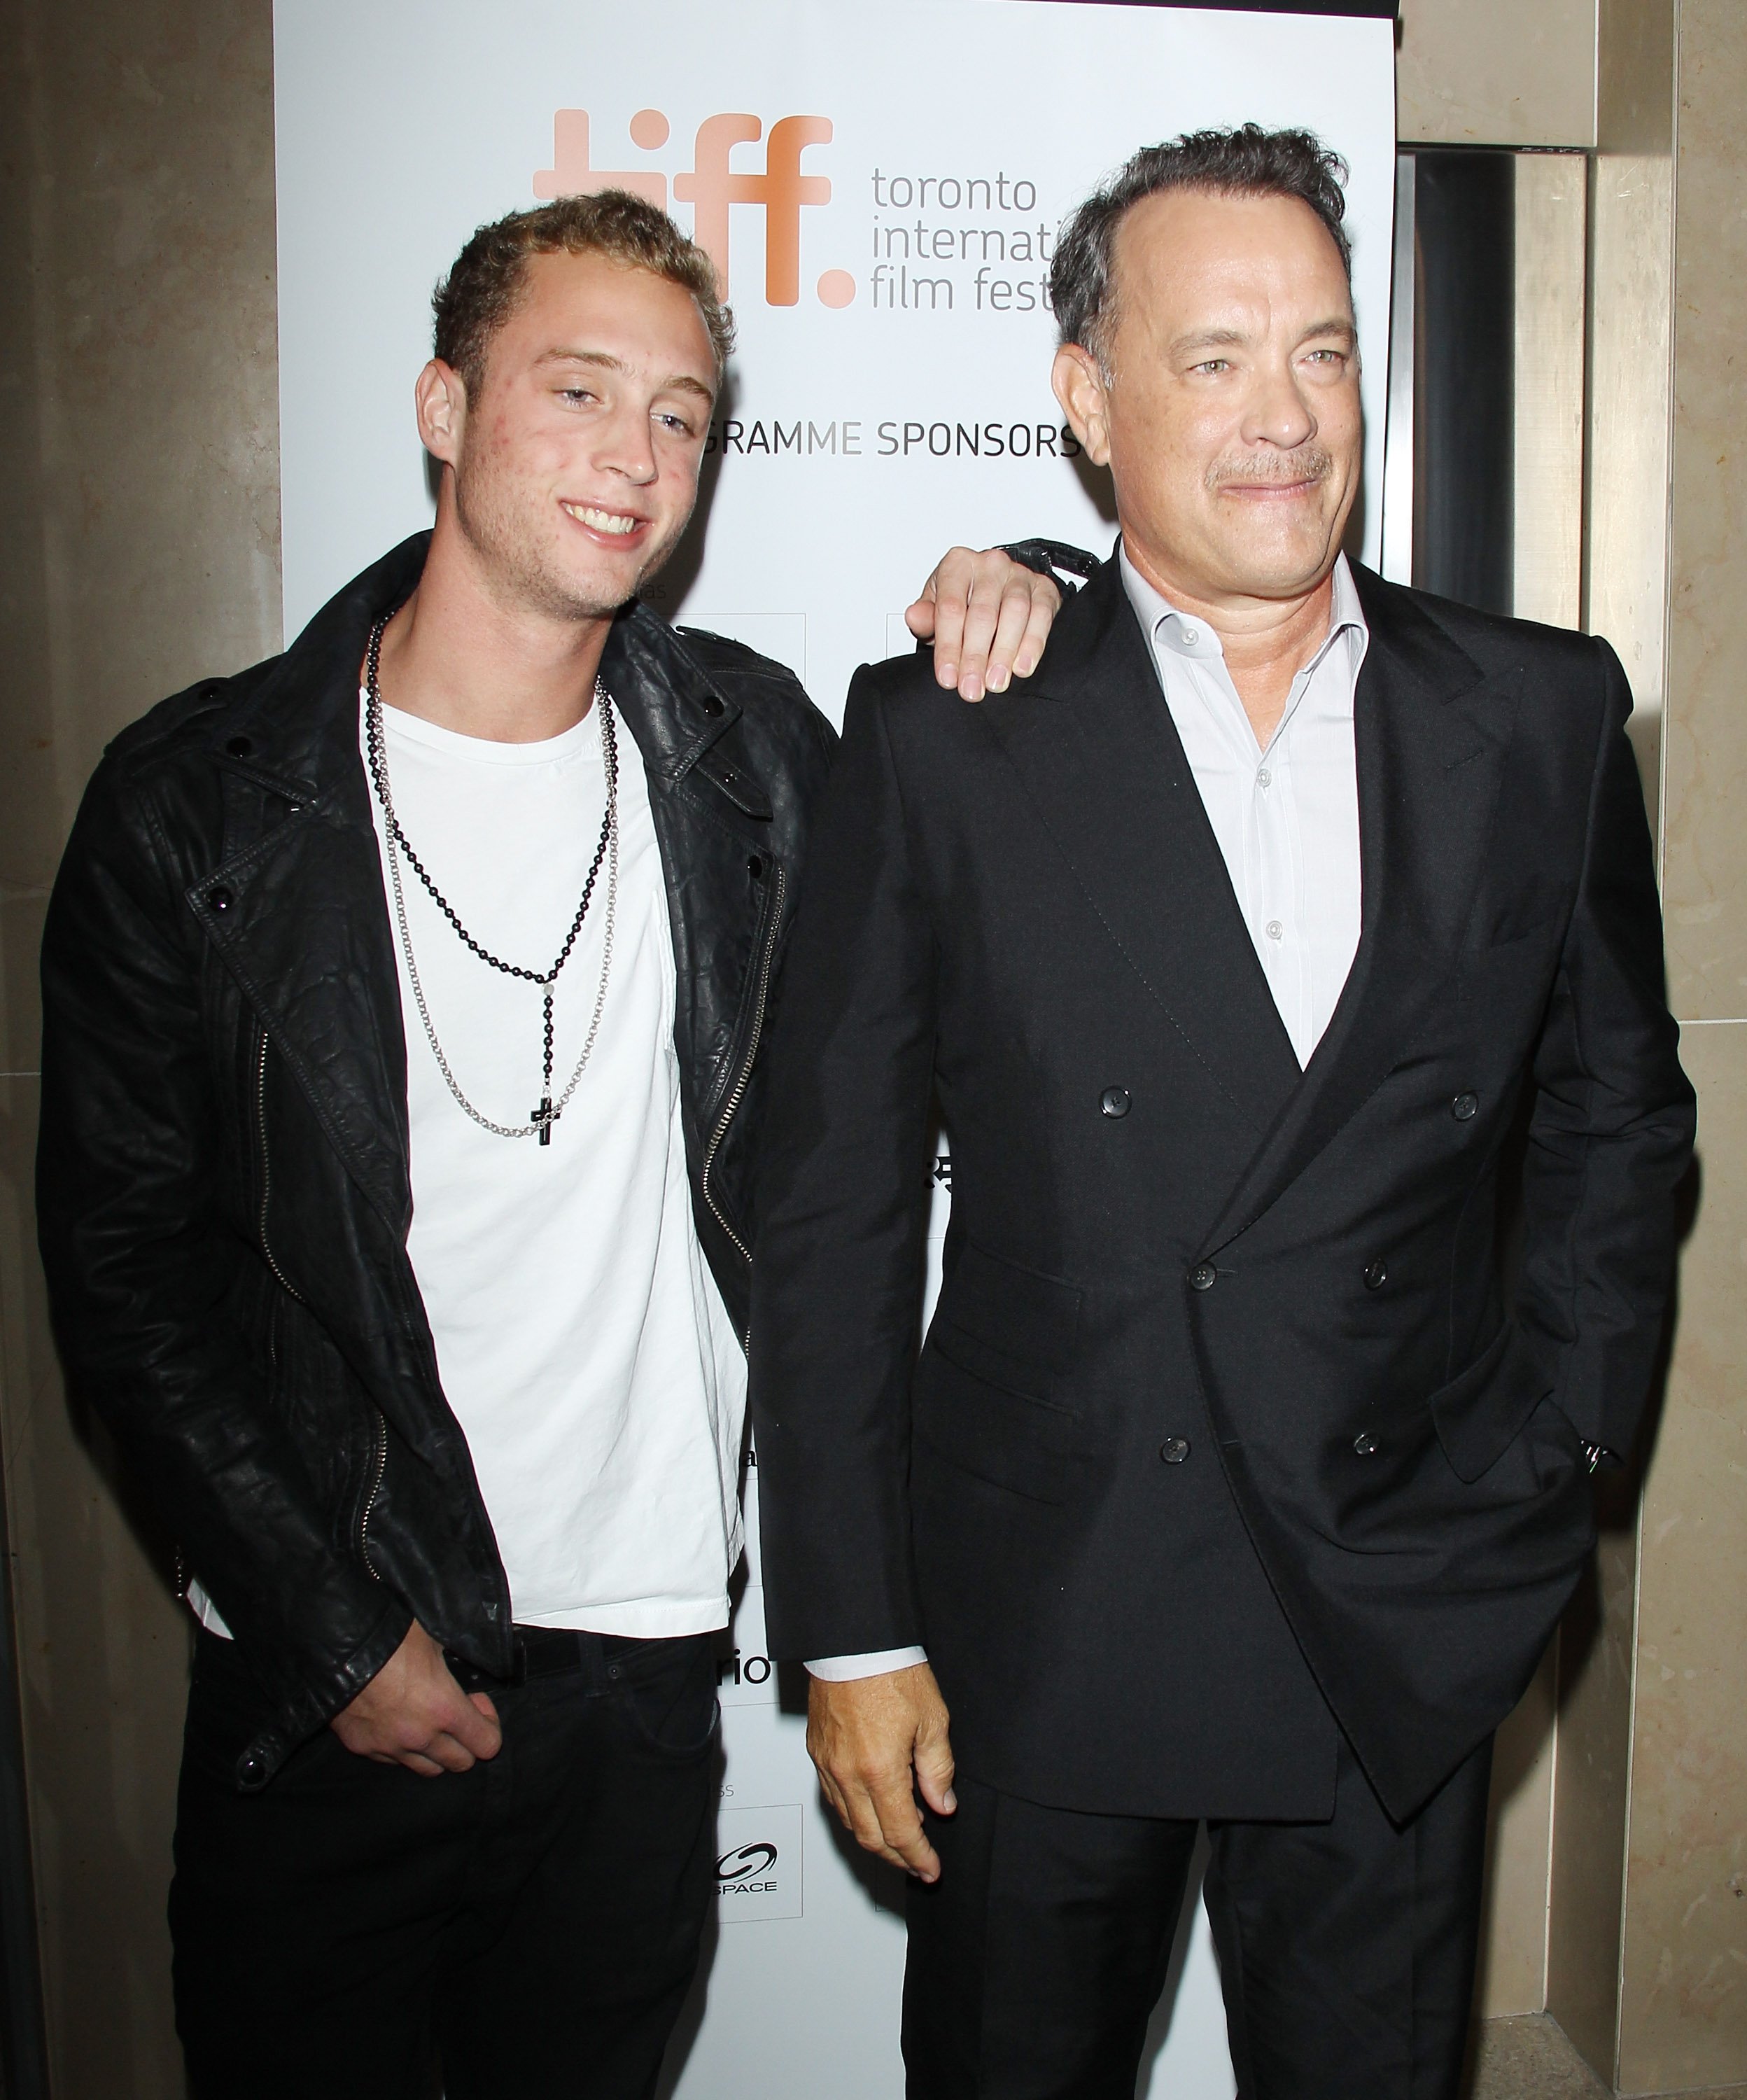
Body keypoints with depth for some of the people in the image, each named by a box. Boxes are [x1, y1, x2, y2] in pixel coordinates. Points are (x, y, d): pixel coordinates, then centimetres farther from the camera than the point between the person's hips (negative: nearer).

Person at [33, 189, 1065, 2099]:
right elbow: (123, 1266, -4)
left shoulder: (747, 749, -1)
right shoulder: (201, 797, -7)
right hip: (313, 1691, -1)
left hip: (642, 1671, 2)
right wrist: (338, 1629, -6)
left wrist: (1008, 625, -5)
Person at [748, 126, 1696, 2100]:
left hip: (1404, 1632, 2)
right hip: (1035, 1636, -1)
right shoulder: (939, 741, -7)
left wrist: (1548, 1456, 4)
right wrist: (851, 1635, -5)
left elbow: (1617, 1110, 12)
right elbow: (829, 1210, -5)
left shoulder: (1541, 714, 0)